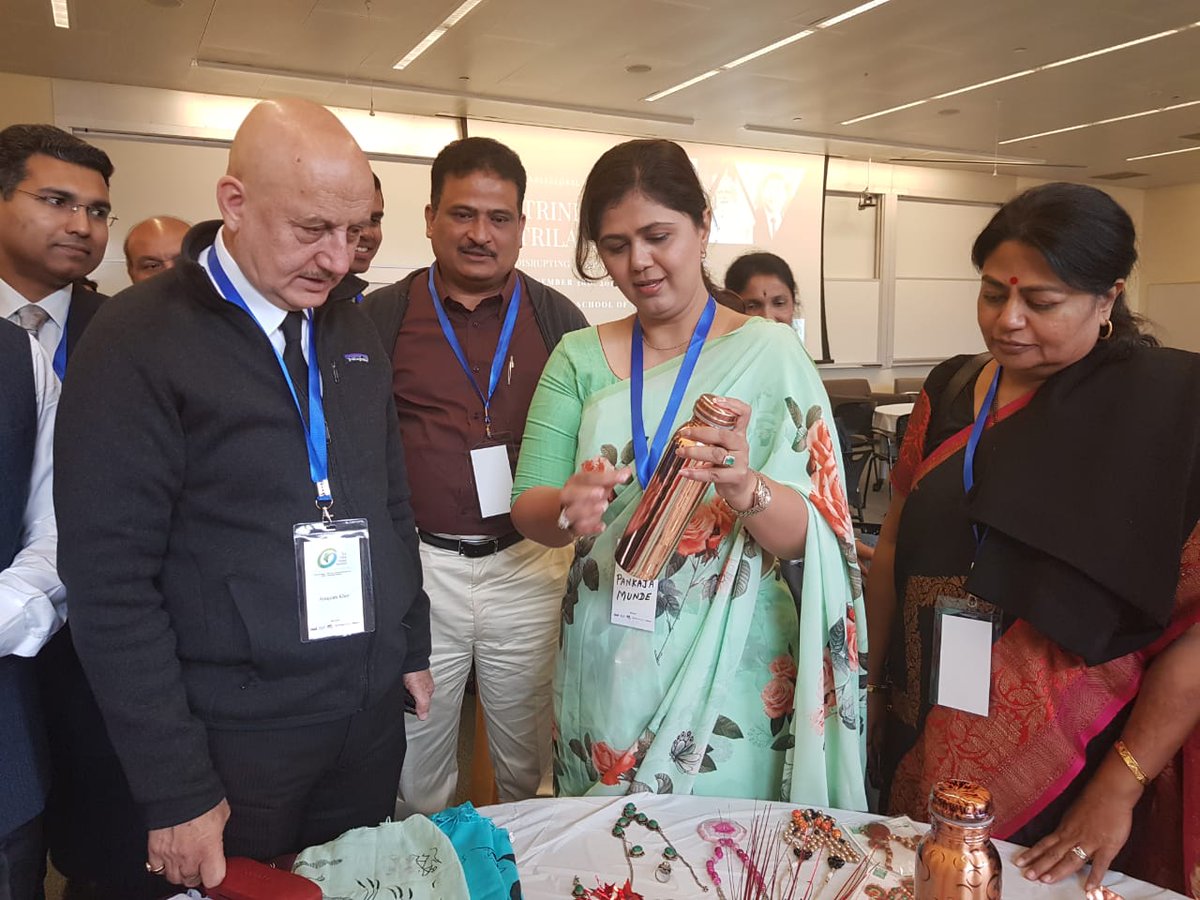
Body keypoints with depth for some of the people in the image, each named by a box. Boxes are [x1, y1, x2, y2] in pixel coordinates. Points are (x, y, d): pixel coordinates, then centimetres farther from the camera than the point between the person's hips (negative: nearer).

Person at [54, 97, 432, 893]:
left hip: (372, 711, 6)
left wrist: (412, 647, 12)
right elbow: (111, 580, -15)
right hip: (237, 733, -5)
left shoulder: (354, 331, 6)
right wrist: (174, 789, -13)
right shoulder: (136, 341, -13)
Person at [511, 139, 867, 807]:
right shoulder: (580, 359, 2)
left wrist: (746, 489, -31)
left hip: (728, 674, -2)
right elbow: (527, 506, -2)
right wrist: (568, 509, -24)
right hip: (605, 673, 3)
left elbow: (811, 538, -11)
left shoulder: (769, 353, -6)